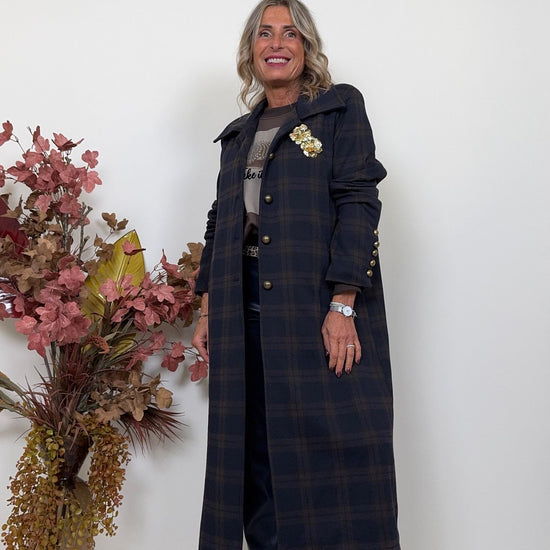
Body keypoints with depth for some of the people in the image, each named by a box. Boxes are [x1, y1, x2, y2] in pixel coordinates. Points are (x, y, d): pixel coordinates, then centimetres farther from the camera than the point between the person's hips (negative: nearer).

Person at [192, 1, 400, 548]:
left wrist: (342, 306, -17)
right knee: (255, 451, 6)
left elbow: (358, 204, -6)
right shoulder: (239, 134, 21)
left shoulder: (339, 108, 5)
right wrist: (209, 308, 11)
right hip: (246, 314, 5)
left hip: (320, 309, -5)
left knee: (329, 453, -4)